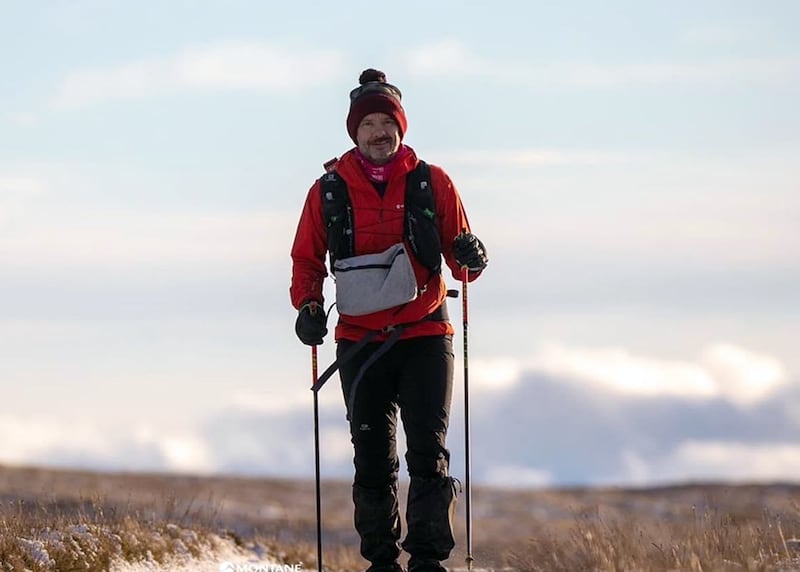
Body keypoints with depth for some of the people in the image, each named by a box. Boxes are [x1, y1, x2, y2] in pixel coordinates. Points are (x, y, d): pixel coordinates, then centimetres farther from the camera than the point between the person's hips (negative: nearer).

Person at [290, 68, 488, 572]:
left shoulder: (433, 184, 4)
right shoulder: (329, 190, 5)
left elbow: (460, 260, 8)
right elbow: (307, 260, 14)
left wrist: (471, 258, -15)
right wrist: (308, 305, -4)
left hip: (425, 337, -1)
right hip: (360, 343, 1)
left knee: (428, 453, -9)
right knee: (373, 460, 1)